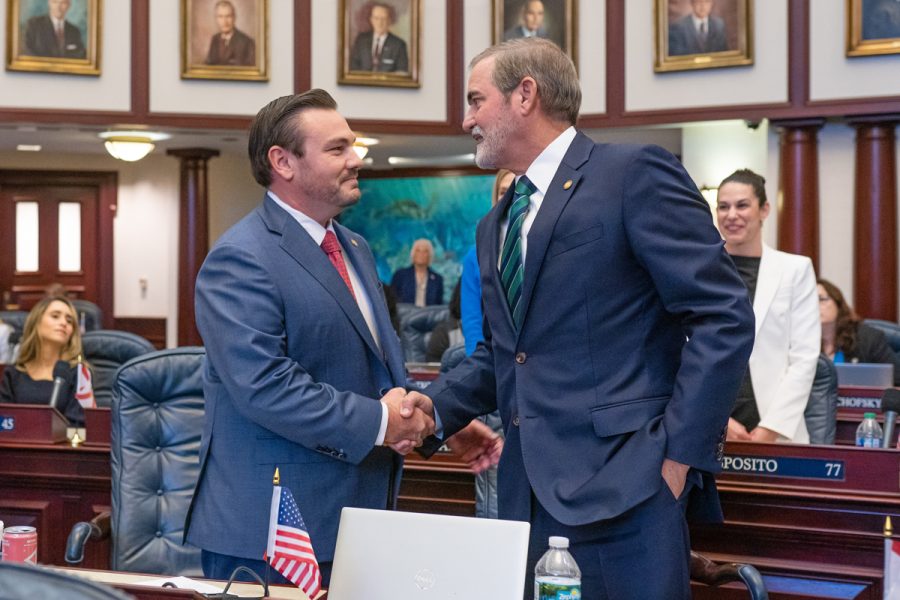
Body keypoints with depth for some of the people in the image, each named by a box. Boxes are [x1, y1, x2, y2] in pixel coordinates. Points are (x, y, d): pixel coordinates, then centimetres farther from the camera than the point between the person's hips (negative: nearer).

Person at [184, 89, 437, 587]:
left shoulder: (354, 249, 16)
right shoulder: (241, 259, -14)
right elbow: (264, 385, -24)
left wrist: (406, 412, 2)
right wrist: (376, 421, -19)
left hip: (354, 514, 8)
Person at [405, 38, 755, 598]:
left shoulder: (636, 174, -6)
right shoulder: (495, 227, 20)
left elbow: (724, 317, -11)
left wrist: (682, 452, -15)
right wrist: (436, 407, 7)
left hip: (623, 484, -7)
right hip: (530, 490, 7)